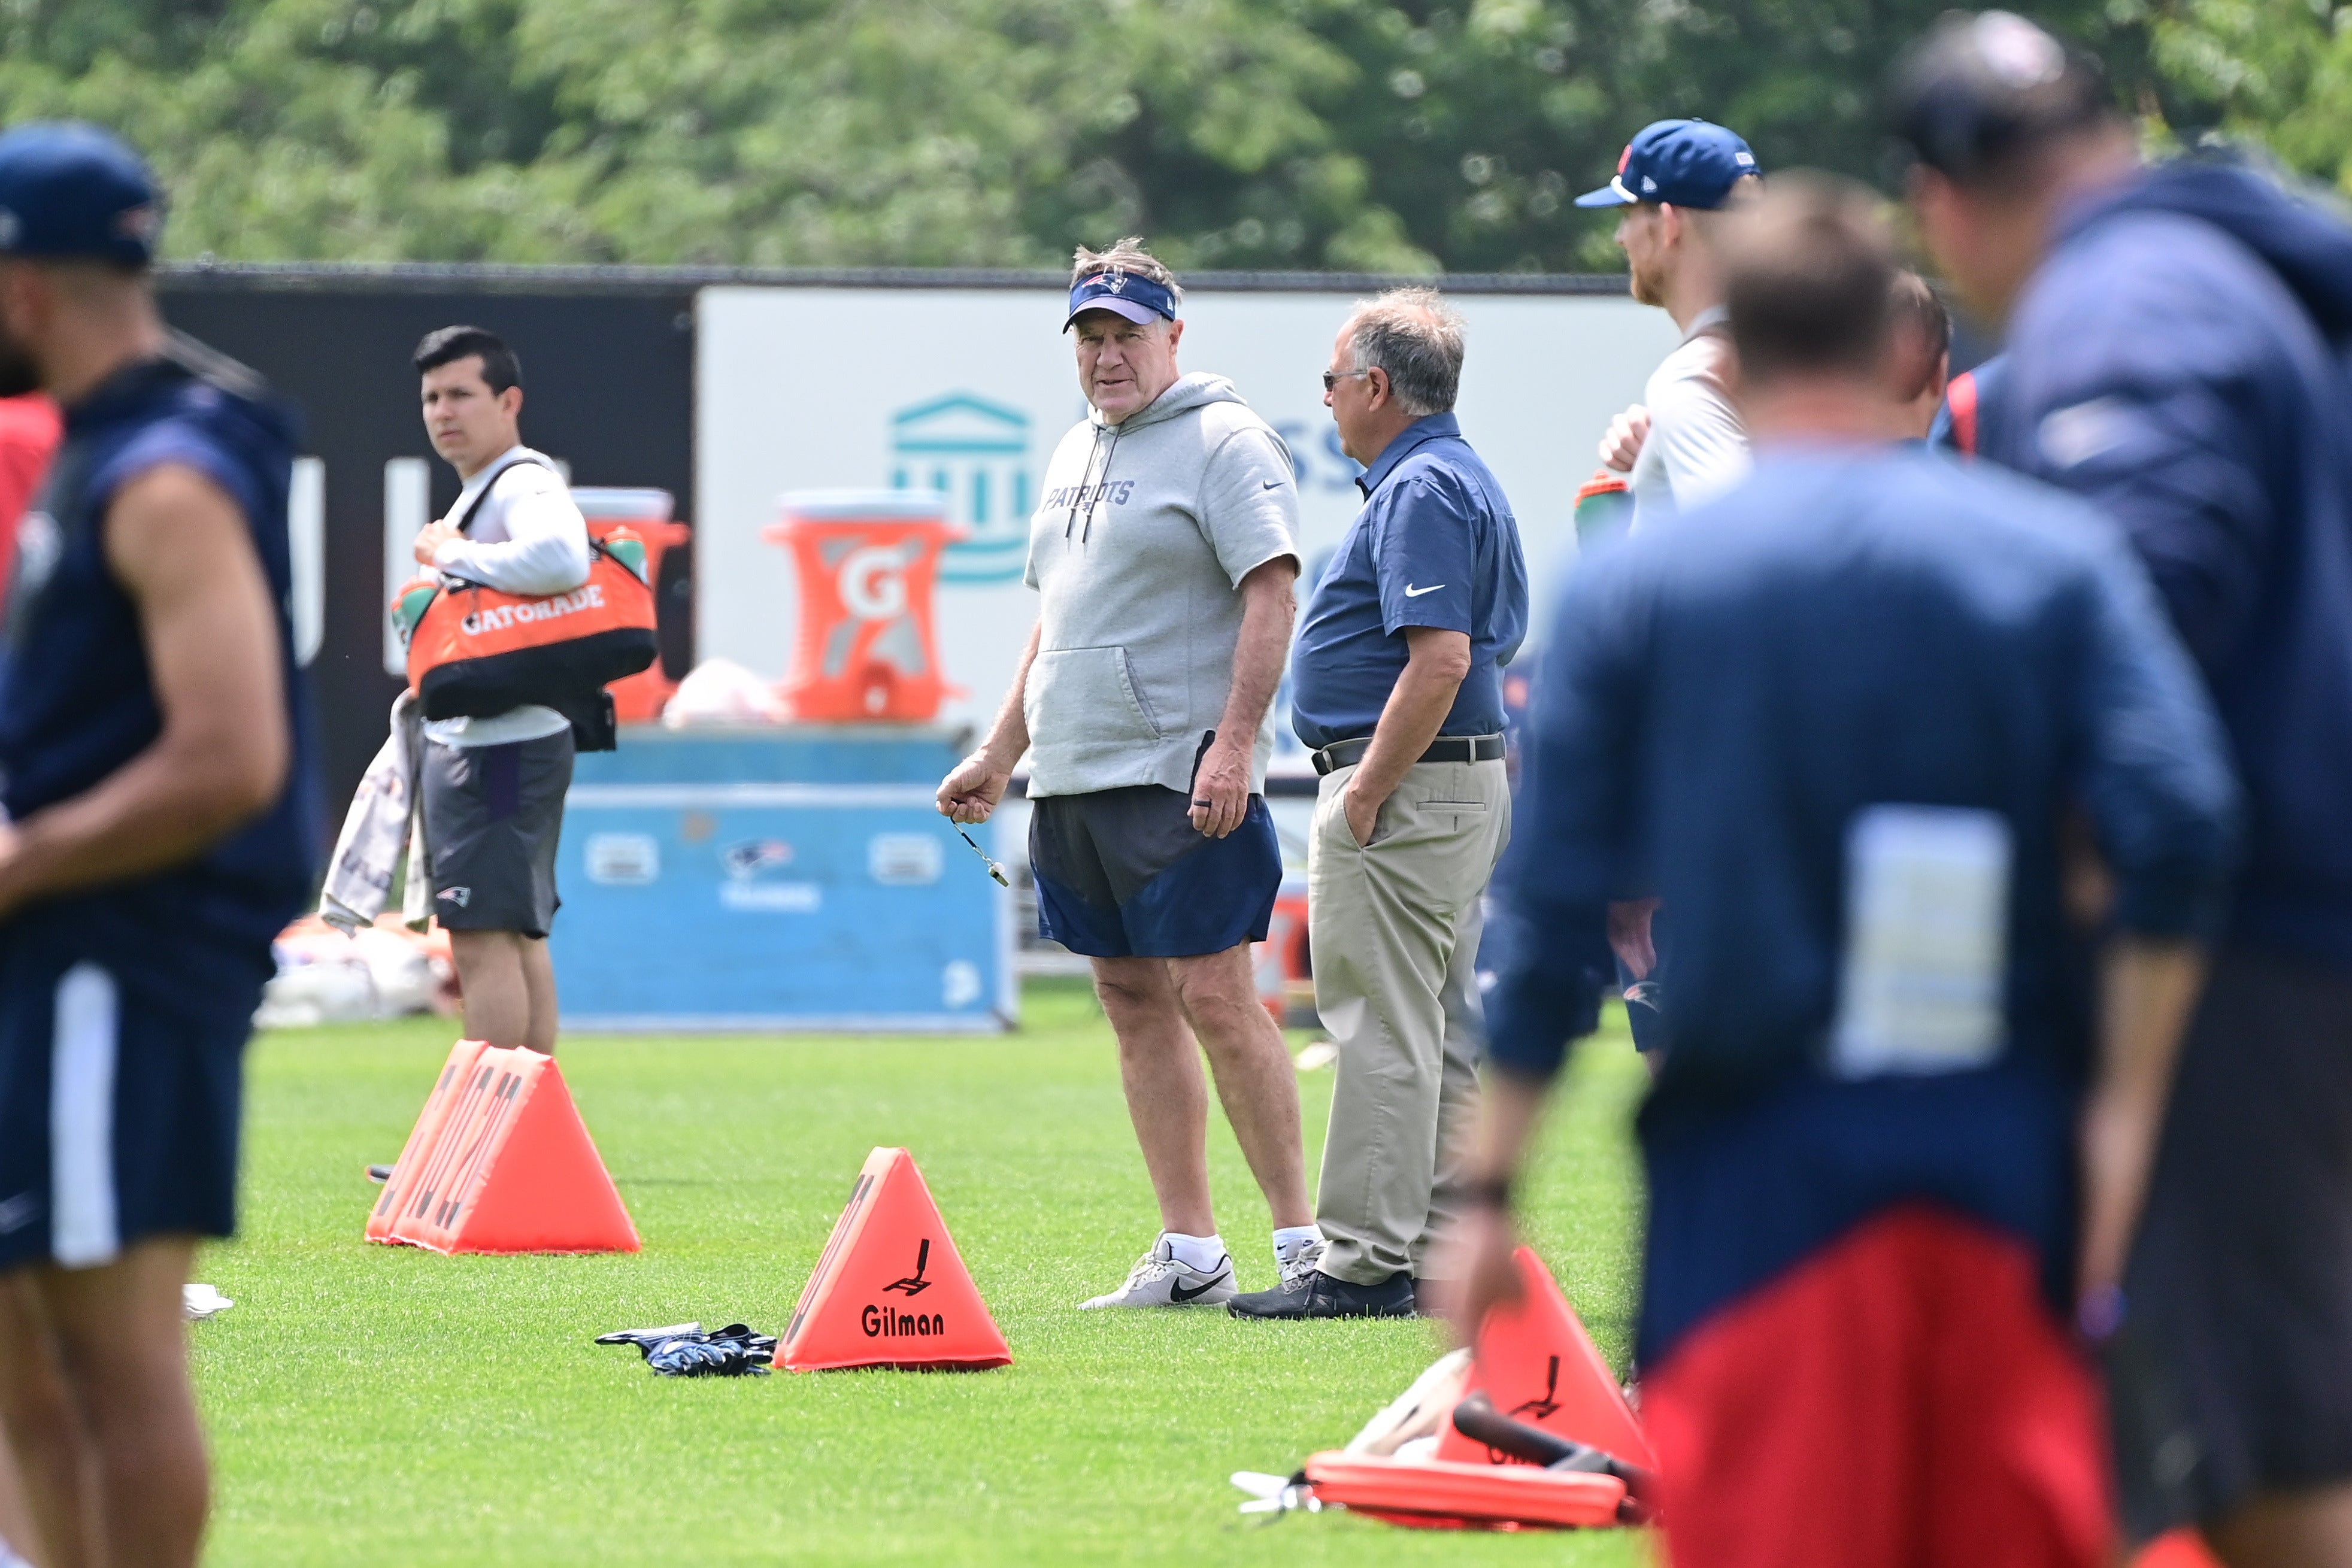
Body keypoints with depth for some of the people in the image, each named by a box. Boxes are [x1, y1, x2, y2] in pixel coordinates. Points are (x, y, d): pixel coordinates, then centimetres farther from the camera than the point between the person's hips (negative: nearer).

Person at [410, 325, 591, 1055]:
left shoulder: (526, 486, -14)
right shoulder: (476, 495, 19)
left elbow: (562, 559, -35)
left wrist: (455, 556, -23)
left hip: (504, 744, -11)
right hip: (466, 742, 11)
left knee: (484, 937, -13)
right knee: (518, 935, 14)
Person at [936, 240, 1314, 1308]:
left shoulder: (1225, 442, -6)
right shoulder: (1079, 451, 20)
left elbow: (1272, 593, -15)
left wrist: (1235, 743, -23)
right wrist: (1000, 754, 24)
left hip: (1180, 777, -9)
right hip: (1072, 776, 9)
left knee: (1214, 997, -11)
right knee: (1132, 1001, 7)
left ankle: (1301, 1242, -6)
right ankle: (1189, 1254, 10)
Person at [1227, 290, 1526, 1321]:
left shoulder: (1420, 491, -15)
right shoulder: (1465, 480, 18)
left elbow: (1440, 658, -25)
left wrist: (1366, 792, -22)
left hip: (1405, 787, -11)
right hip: (1468, 779, 11)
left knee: (1383, 1032, -9)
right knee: (1441, 1033, 12)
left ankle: (1364, 1265, -8)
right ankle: (1440, 1256, 16)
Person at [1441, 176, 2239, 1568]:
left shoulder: (1634, 586, 1)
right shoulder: (2056, 555, 2)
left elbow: (1552, 912, 0)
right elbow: (2179, 827, -9)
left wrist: (1492, 1188, 5)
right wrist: (2124, 1105, -2)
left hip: (1761, 1154, -1)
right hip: (2009, 1152, 1)